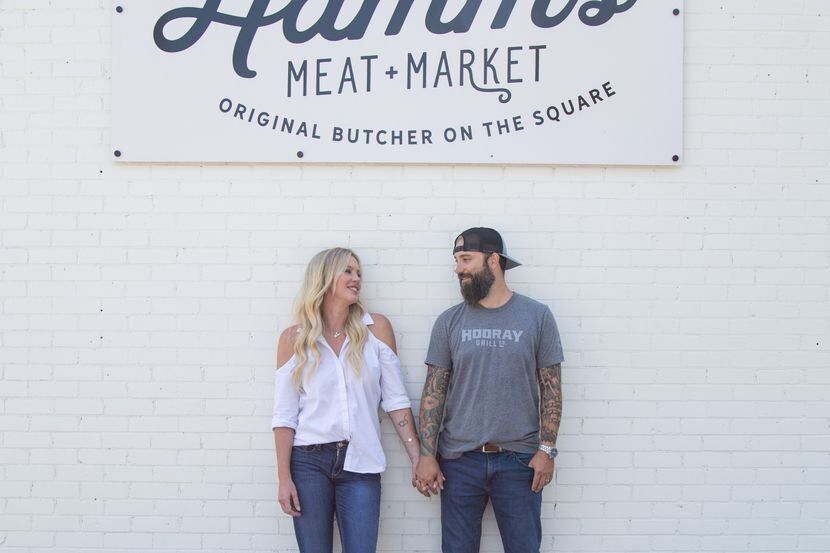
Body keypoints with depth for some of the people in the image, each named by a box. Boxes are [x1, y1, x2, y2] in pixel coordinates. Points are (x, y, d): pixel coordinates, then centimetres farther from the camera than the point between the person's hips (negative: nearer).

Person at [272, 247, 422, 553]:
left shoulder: (376, 328, 3)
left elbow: (396, 400, 5)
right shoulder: (294, 338, 1)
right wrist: (284, 477, -4)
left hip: (360, 462, 0)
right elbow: (284, 415, 1)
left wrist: (417, 457, 0)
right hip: (308, 461, 0)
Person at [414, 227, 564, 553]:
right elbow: (434, 391, 4)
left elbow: (551, 387, 2)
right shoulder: (449, 322, 4)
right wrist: (426, 454, -3)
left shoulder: (537, 316, 0)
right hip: (459, 459, 1)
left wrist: (547, 449, -5)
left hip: (520, 460, -1)